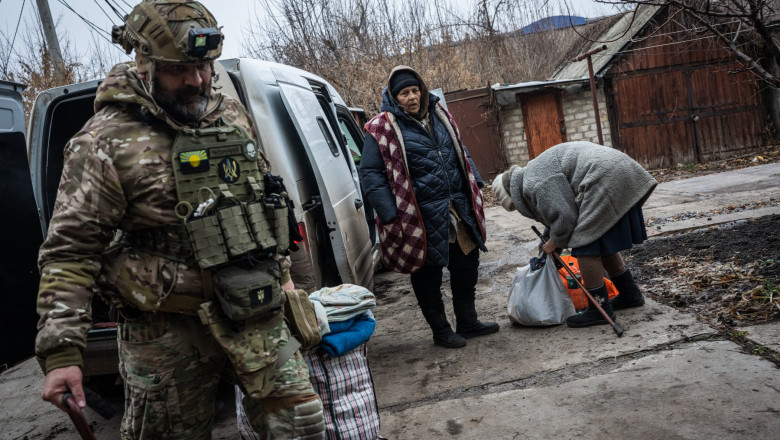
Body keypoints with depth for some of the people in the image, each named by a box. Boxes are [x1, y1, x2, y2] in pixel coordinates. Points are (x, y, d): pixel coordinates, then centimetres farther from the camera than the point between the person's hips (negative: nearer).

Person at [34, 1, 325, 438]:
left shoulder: (234, 116, 7)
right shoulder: (108, 142, -11)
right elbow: (69, 252, -11)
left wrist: (281, 270, 20)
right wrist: (62, 353, -16)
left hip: (255, 315, 5)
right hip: (169, 332, -4)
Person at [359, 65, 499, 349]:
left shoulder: (439, 115, 11)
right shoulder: (382, 128, -9)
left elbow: (461, 153, 23)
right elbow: (370, 174, -10)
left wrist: (474, 184, 16)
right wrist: (390, 215, -17)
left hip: (458, 208, 7)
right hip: (421, 217, -6)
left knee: (467, 264, 15)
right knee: (428, 275, 6)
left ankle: (467, 322, 33)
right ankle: (441, 331, 24)